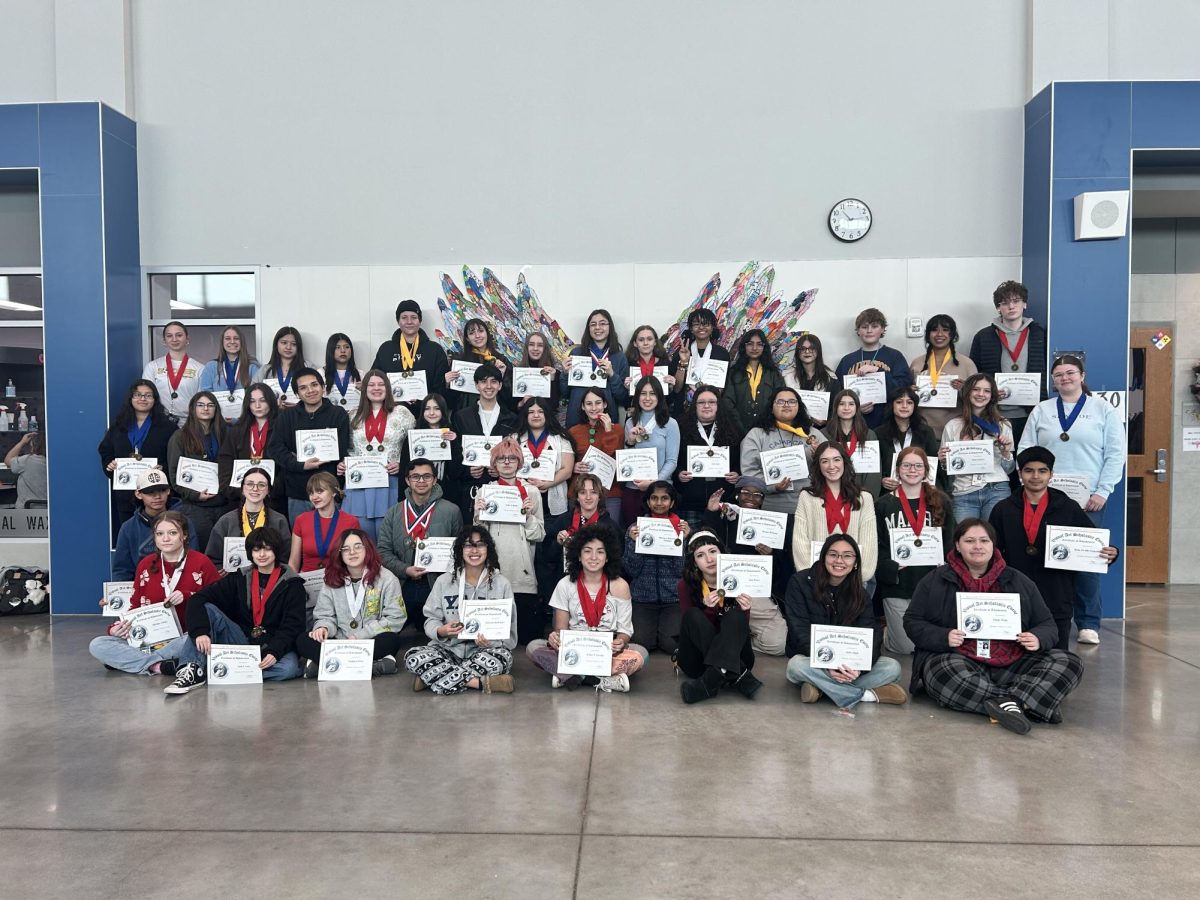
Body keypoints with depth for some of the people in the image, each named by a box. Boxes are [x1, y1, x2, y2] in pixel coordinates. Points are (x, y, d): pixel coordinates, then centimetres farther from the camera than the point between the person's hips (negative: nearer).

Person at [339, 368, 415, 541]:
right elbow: (350, 449, 20)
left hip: (390, 485, -2)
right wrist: (343, 464, 2)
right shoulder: (356, 416, 12)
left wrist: (402, 464, -10)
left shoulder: (401, 412, 3)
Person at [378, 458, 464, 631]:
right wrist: (405, 569, -12)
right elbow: (383, 551, 3)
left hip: (438, 586, -2)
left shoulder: (451, 511, 1)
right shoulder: (394, 513, 7)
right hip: (403, 587, 2)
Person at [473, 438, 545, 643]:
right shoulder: (485, 491, 8)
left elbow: (539, 535, 6)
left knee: (529, 633, -1)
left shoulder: (531, 491, 9)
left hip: (523, 573, 1)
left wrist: (529, 515, -10)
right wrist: (478, 515, -11)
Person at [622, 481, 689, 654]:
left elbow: (682, 570, -5)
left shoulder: (682, 528, 1)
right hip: (643, 599, 0)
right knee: (641, 643, -17)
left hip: (674, 599, 0)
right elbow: (631, 570, -2)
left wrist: (683, 540, -16)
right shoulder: (635, 529, 2)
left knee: (671, 643, -17)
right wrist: (634, 542, -15)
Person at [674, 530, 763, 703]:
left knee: (735, 616, -26)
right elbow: (692, 624, -11)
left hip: (734, 656, 0)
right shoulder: (686, 585, -8)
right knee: (693, 615, -26)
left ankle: (712, 679, -44)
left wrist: (744, 611, -27)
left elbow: (742, 628, -5)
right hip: (697, 660, 0)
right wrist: (710, 609, -29)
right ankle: (737, 677, -35)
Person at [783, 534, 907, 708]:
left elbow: (869, 637, -11)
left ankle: (820, 687, -25)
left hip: (847, 662, 4)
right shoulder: (800, 582, -11)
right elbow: (800, 633, -17)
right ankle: (865, 695, -25)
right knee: (797, 665, -37)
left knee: (892, 667, -18)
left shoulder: (859, 593, 0)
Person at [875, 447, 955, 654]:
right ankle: (886, 632, 33)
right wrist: (890, 567, -16)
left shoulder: (942, 502, 7)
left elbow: (950, 544, 6)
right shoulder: (884, 505, 3)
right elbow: (876, 546, 0)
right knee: (905, 647, 0)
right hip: (897, 585, -1)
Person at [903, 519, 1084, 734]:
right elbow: (913, 622, 5)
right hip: (960, 660, -3)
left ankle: (1007, 702, -32)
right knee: (947, 672, -38)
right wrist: (944, 637, -15)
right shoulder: (936, 580, 8)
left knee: (1069, 663, -16)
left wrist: (1038, 638, -8)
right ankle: (1032, 704, -32)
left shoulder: (1018, 581, 16)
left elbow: (1047, 625, 17)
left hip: (1012, 664, 4)